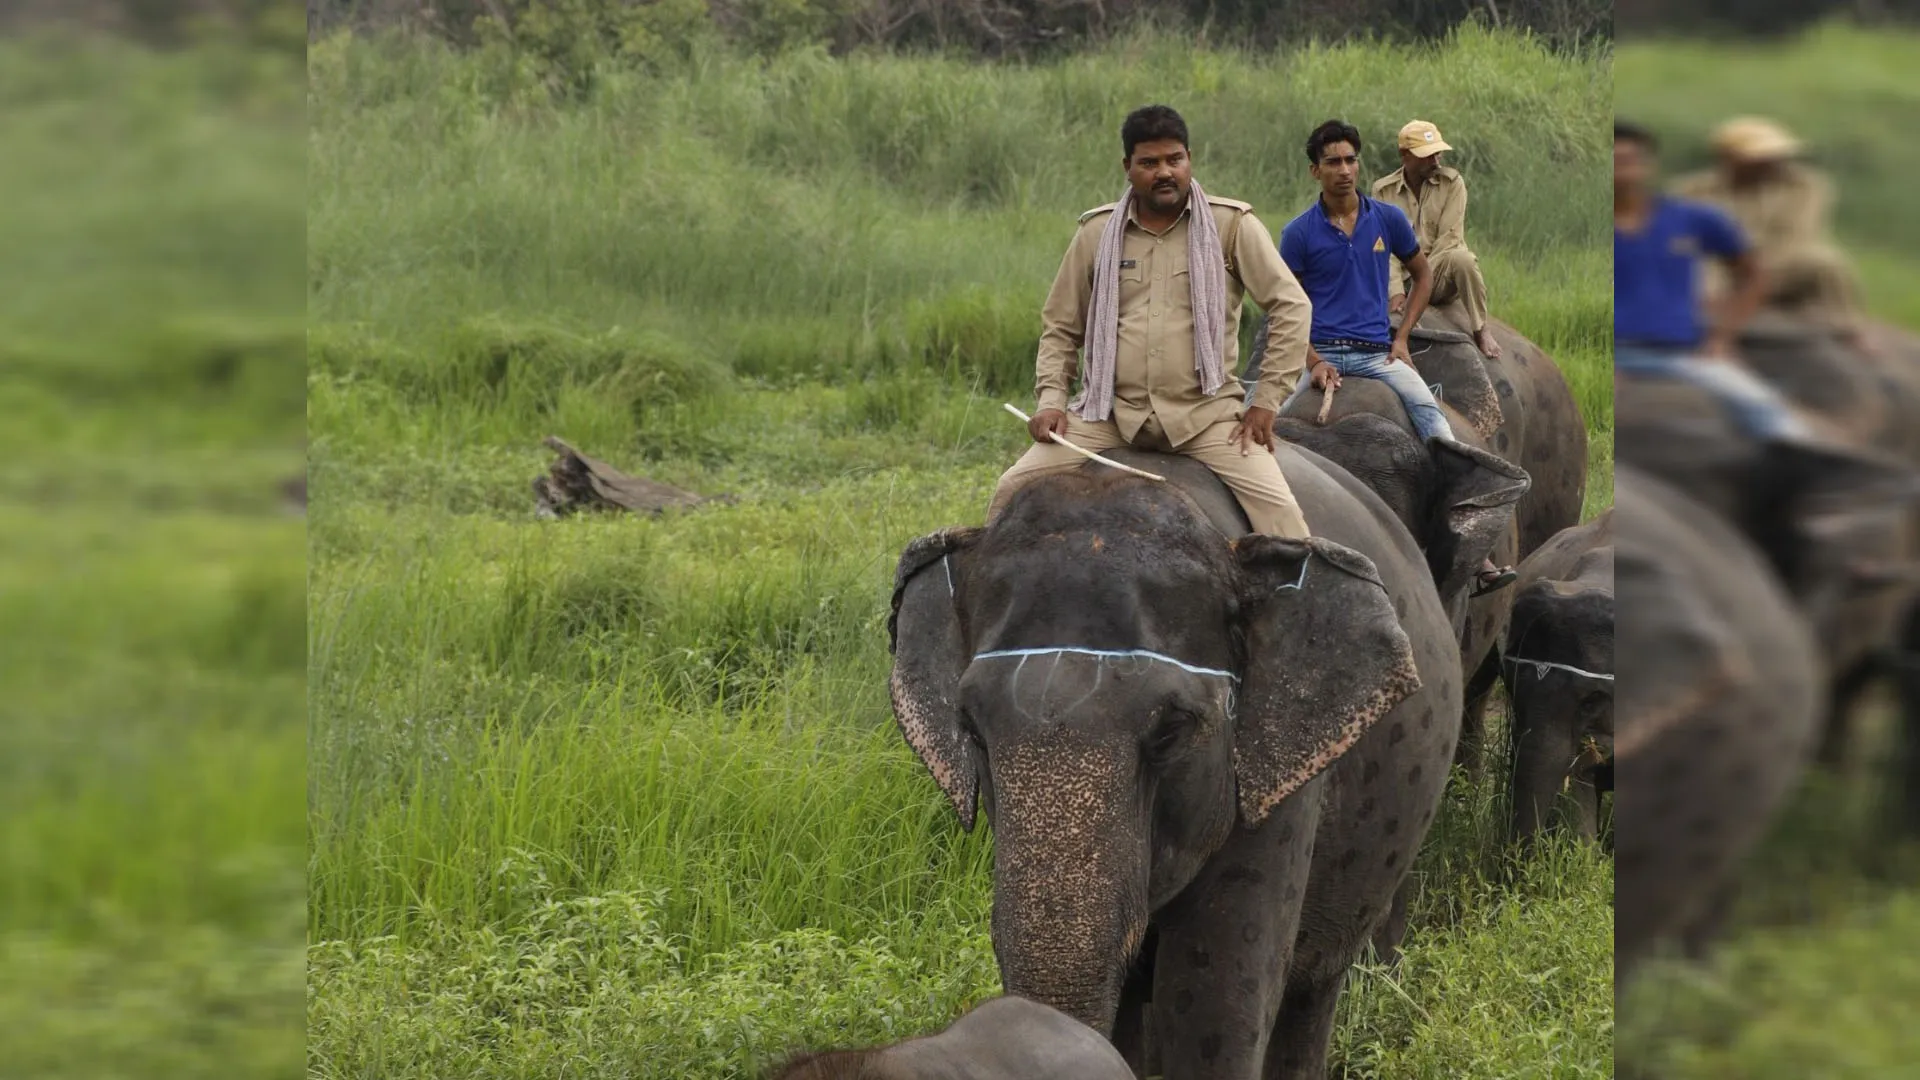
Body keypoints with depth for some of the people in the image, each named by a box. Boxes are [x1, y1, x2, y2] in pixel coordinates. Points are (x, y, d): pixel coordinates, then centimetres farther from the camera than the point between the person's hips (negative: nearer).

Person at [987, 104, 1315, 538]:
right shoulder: (1097, 232, 9)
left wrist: (1266, 402, -5)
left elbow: (1290, 307, 0)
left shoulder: (1232, 225, 1)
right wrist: (1051, 399, -1)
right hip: (1109, 411, 2)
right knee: (1013, 489, -12)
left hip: (1207, 412, -2)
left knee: (1277, 506, -21)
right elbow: (1060, 326, 15)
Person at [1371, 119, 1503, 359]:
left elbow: (1449, 238, -8)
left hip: (1440, 277, -1)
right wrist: (1396, 291, -19)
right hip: (1402, 278, 1)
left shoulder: (1451, 183, -1)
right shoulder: (1384, 190, 4)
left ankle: (1481, 331, -24)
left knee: (1461, 258, -35)